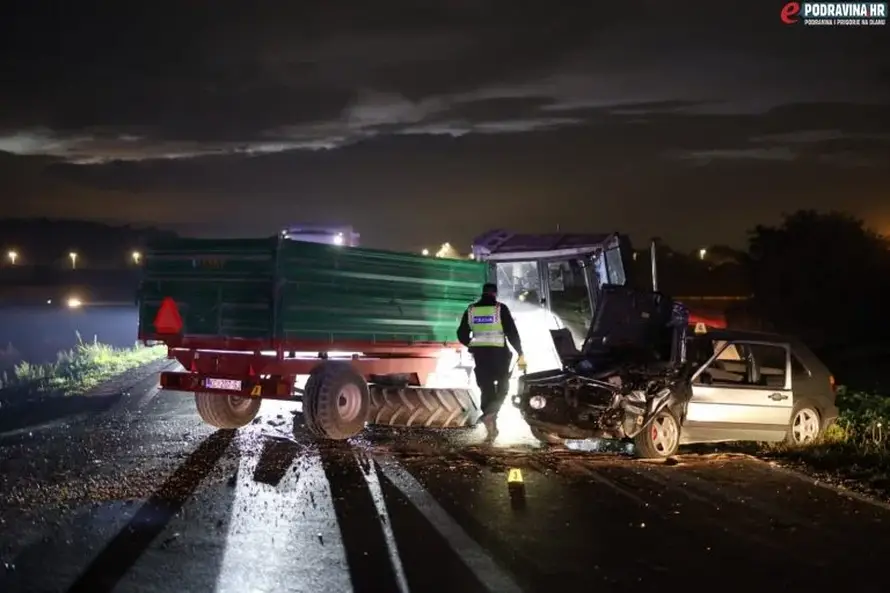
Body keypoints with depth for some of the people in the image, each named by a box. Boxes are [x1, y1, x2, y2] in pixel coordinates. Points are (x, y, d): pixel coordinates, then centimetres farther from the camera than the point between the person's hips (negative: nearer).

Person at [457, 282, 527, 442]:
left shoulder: (471, 310, 6)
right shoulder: (500, 309, -4)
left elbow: (461, 334, 8)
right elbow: (512, 332, -9)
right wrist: (520, 353, -5)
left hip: (479, 353, 3)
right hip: (498, 352, -3)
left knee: (486, 388, 9)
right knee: (502, 386, 13)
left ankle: (491, 428, 7)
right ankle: (490, 414, -14)